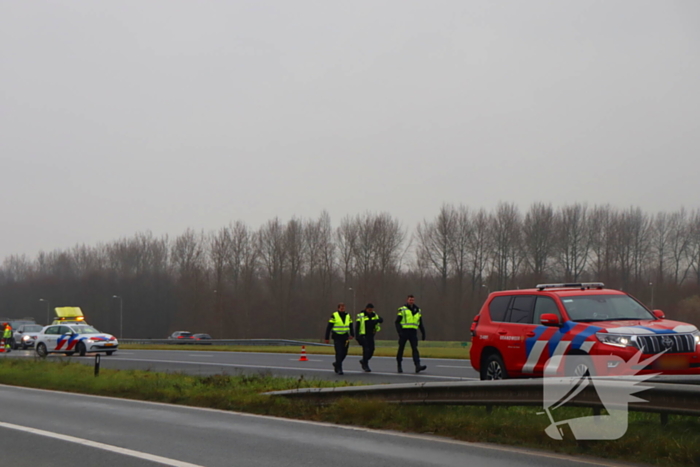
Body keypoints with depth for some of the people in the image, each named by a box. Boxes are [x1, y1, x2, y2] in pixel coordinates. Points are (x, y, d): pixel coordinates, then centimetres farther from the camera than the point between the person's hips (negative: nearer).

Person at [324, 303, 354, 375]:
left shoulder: (348, 316, 9)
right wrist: (326, 338, -5)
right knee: (339, 353, -11)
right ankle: (339, 369, -6)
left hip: (345, 337, 5)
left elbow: (351, 326, 19)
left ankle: (336, 364, 31)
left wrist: (352, 334, 3)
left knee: (344, 353, 6)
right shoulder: (334, 316, -4)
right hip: (337, 337, -5)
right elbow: (329, 327, -3)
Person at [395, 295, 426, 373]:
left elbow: (420, 323, 21)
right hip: (404, 331, -2)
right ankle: (399, 366, 20)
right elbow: (397, 322, -2)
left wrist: (423, 332, 13)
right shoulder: (402, 310, 2)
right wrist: (399, 331, -15)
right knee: (401, 348, 6)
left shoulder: (417, 310, 14)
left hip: (413, 332, 2)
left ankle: (418, 366, -24)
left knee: (415, 349, -11)